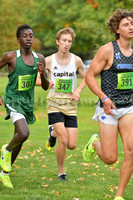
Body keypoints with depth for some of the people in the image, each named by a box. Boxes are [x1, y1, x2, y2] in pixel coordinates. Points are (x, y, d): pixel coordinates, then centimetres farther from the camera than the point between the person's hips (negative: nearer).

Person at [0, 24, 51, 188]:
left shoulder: (39, 59, 2)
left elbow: (45, 87, 6)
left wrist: (42, 74, -14)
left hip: (28, 102, 5)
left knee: (19, 141, 13)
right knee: (24, 134, -27)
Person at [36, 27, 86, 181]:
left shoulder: (76, 60, 0)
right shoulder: (49, 60, -3)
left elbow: (85, 78, 16)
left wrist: (78, 90, -2)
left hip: (70, 105, 3)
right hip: (54, 103, -2)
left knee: (72, 145, -2)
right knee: (63, 141, -17)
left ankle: (54, 132, 32)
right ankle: (61, 172, 4)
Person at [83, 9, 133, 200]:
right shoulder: (107, 50, -10)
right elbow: (89, 76, -8)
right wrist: (104, 98, -17)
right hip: (109, 109, -5)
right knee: (110, 158, -3)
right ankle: (95, 142, 34)